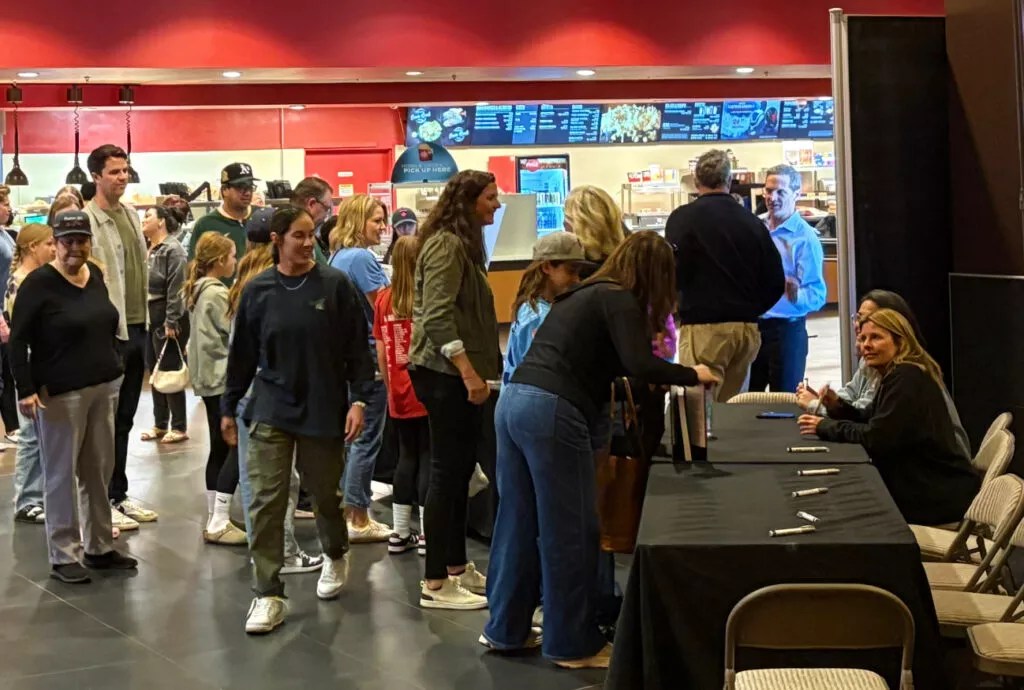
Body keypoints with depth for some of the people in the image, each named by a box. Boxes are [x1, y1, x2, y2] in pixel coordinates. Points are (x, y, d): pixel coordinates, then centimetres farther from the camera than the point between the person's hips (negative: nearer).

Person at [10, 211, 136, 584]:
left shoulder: (95, 275, 8)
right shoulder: (39, 283, -12)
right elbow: (18, 340, -12)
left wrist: (114, 369, 17)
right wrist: (26, 389, -18)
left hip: (104, 387, 7)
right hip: (60, 394, -6)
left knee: (99, 471, 13)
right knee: (62, 474, 1)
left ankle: (100, 547, 24)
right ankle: (63, 556, 10)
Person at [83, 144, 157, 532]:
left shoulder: (131, 216, 14)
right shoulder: (87, 220, -11)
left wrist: (146, 322, 13)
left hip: (136, 327, 8)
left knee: (124, 419, 14)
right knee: (106, 420, 1)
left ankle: (119, 495, 23)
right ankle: (105, 501, 8)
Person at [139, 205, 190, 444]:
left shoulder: (173, 249, -14)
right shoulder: (147, 248, 12)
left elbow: (175, 288, -19)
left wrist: (171, 322, -21)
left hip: (166, 318, -9)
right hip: (148, 317, 9)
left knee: (170, 371, -3)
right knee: (154, 371, 12)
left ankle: (179, 427, 5)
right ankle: (160, 424, 21)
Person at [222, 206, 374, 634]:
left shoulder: (335, 285, -5)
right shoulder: (258, 291, -1)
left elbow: (357, 347, -2)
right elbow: (242, 354, 7)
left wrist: (359, 399, -9)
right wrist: (228, 407, 11)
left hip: (323, 409, 0)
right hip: (271, 410, 1)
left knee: (325, 494, 14)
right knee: (266, 502, -6)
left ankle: (335, 555, 44)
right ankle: (268, 595, 1)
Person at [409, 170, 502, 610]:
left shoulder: (462, 243, 18)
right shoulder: (446, 245, -14)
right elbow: (437, 317, -23)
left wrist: (475, 370, 23)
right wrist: (467, 371, -28)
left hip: (458, 374, 10)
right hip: (446, 374, -10)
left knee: (459, 470, 14)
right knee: (448, 472, -7)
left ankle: (457, 567, 23)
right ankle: (436, 585, -3)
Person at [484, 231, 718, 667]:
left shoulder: (583, 294, 23)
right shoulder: (618, 300, -4)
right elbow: (640, 365, -16)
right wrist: (693, 375, 0)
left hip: (515, 399, 9)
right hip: (552, 412, -9)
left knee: (519, 521, 16)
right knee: (569, 530, 0)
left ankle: (505, 629, 24)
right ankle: (574, 644, 8)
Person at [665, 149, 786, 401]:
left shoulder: (684, 217, -5)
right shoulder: (752, 221, 7)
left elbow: (674, 275, -11)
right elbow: (776, 281, 8)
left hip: (703, 326, -5)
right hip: (747, 328, 5)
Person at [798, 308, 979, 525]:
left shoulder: (906, 379, -20)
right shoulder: (896, 375, 12)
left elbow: (877, 438, -23)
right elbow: (867, 420, 16)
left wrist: (826, 427, -13)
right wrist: (838, 406, -3)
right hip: (925, 485, 9)